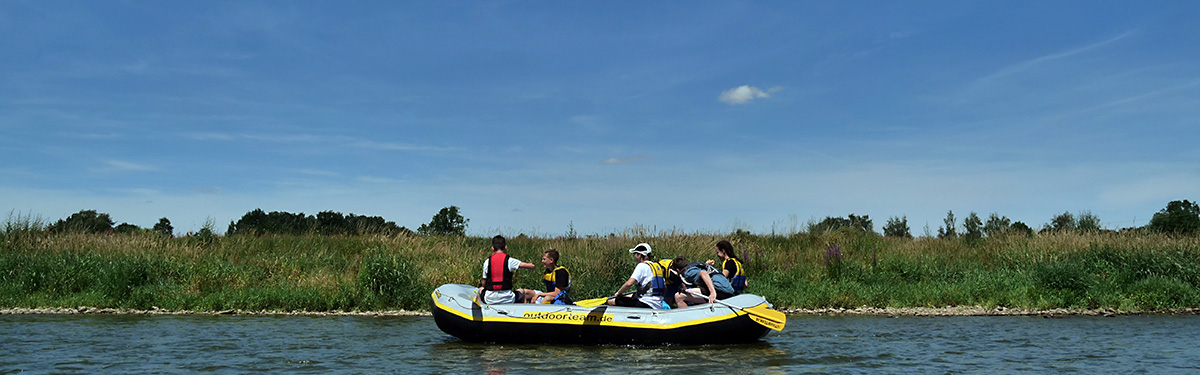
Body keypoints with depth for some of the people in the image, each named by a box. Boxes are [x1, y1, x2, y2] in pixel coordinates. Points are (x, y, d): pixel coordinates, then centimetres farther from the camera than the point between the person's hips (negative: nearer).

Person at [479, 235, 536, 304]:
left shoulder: (487, 261, 0)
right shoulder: (509, 260, -5)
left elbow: (484, 284, 6)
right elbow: (531, 266, -4)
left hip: (490, 300, 2)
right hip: (508, 300, -2)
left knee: (481, 289, 35)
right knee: (522, 291, 30)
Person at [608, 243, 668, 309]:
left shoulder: (642, 265, -8)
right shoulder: (659, 266, 15)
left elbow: (629, 283, -19)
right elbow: (665, 290, 18)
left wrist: (618, 293, -3)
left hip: (646, 305, -9)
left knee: (611, 302, -6)